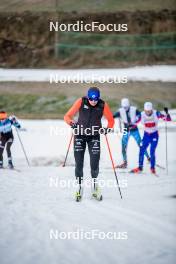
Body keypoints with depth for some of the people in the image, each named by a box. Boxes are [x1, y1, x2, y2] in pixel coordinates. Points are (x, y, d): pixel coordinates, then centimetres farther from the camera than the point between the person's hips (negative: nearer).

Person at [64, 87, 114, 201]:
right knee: (79, 162, -3)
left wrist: (108, 128, -16)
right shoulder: (81, 102, -13)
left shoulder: (103, 105, -11)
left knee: (95, 162, -6)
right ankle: (79, 186, 13)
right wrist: (72, 123, -28)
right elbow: (67, 116, -8)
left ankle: (94, 182, 21)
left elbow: (111, 120, 3)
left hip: (95, 136, 0)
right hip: (80, 134, 0)